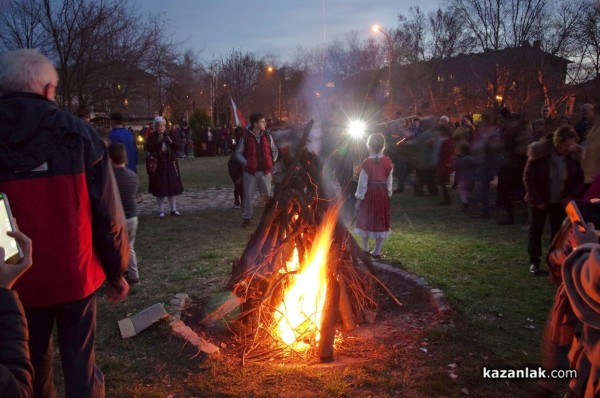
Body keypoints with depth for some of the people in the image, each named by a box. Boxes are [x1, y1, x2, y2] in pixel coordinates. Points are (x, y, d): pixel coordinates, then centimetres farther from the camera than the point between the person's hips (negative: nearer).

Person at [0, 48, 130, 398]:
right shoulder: (78, 133, -8)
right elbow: (108, 215, -9)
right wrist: (117, 273, 2)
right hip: (76, 275, -1)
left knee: (32, 366, 19)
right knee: (80, 360, 13)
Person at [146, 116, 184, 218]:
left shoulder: (169, 135, 7)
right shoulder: (152, 136, 0)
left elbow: (177, 146, 2)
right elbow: (149, 148, -12)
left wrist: (171, 141, -15)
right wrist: (158, 142, -22)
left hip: (171, 163, 2)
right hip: (158, 164, -2)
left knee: (173, 186, 3)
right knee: (159, 188, 0)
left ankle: (173, 209, 13)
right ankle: (161, 210, 9)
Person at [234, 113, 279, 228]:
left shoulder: (267, 136, 5)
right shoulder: (246, 137, -4)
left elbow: (274, 151, 16)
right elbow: (238, 153, 1)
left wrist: (272, 162, 3)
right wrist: (246, 163, -10)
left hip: (265, 171, 2)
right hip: (250, 171, -2)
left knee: (267, 195, 7)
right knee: (248, 195, 3)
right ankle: (246, 218, 16)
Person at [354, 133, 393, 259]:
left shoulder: (367, 163, -15)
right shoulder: (388, 162, -3)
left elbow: (362, 183, -12)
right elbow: (389, 181, 3)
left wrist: (358, 199, -5)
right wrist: (387, 194, 15)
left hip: (369, 194, -3)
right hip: (382, 194, 3)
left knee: (366, 221, 13)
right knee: (381, 221, 9)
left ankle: (365, 249, 24)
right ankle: (377, 251, 13)